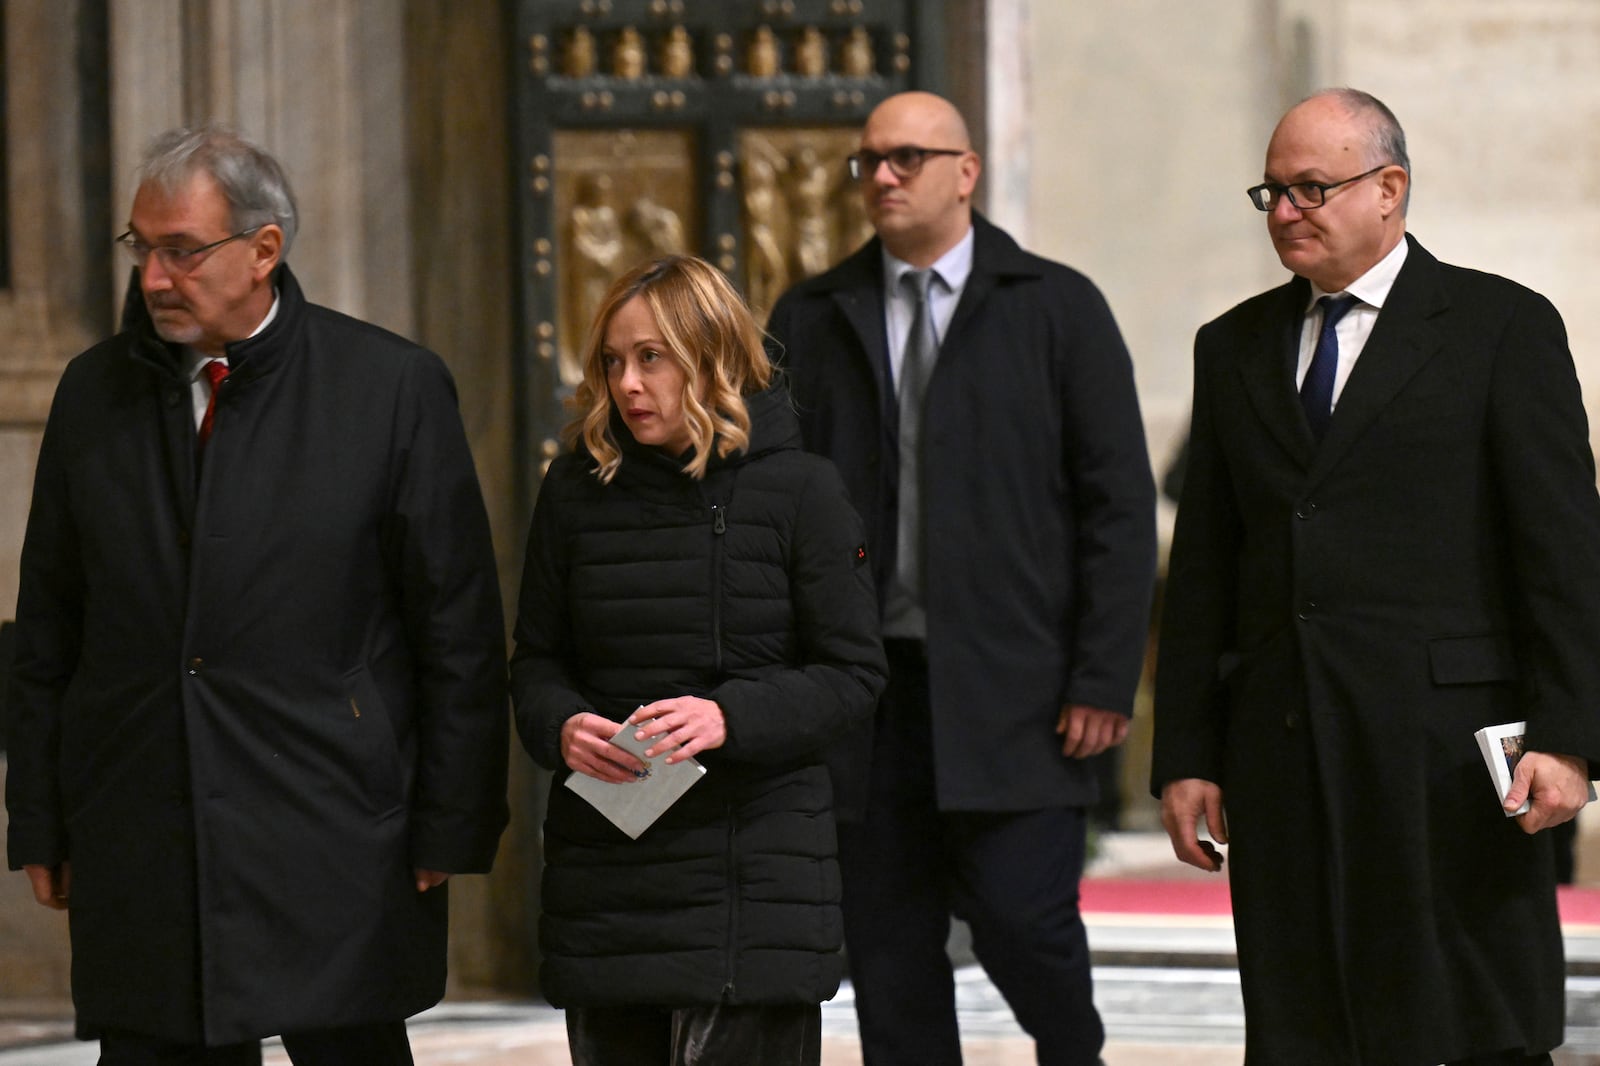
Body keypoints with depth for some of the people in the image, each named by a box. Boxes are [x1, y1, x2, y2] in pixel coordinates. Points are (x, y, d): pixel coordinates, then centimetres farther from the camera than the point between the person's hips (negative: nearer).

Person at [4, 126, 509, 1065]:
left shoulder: (394, 387, -2)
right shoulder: (96, 392, 9)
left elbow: (461, 633, -1)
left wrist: (453, 831, -3)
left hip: (337, 850, -3)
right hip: (140, 862, 3)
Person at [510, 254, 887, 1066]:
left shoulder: (799, 490, -2)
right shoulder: (577, 488, 7)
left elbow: (853, 676, -2)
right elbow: (536, 660, 13)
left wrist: (730, 718, -18)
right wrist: (561, 726, -10)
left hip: (755, 869, -3)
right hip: (603, 869, 3)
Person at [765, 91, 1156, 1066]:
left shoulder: (1058, 308, 4)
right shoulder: (811, 320, 11)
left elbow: (1119, 504, 1)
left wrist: (1104, 681, -7)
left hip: (1013, 685, -3)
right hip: (865, 683, 3)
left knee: (1022, 914, -8)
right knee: (888, 956, 3)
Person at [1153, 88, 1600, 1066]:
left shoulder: (1503, 327, 2)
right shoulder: (1235, 348, 16)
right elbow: (1204, 571, 15)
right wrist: (1186, 755, 9)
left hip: (1449, 744, -4)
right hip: (1282, 747, 4)